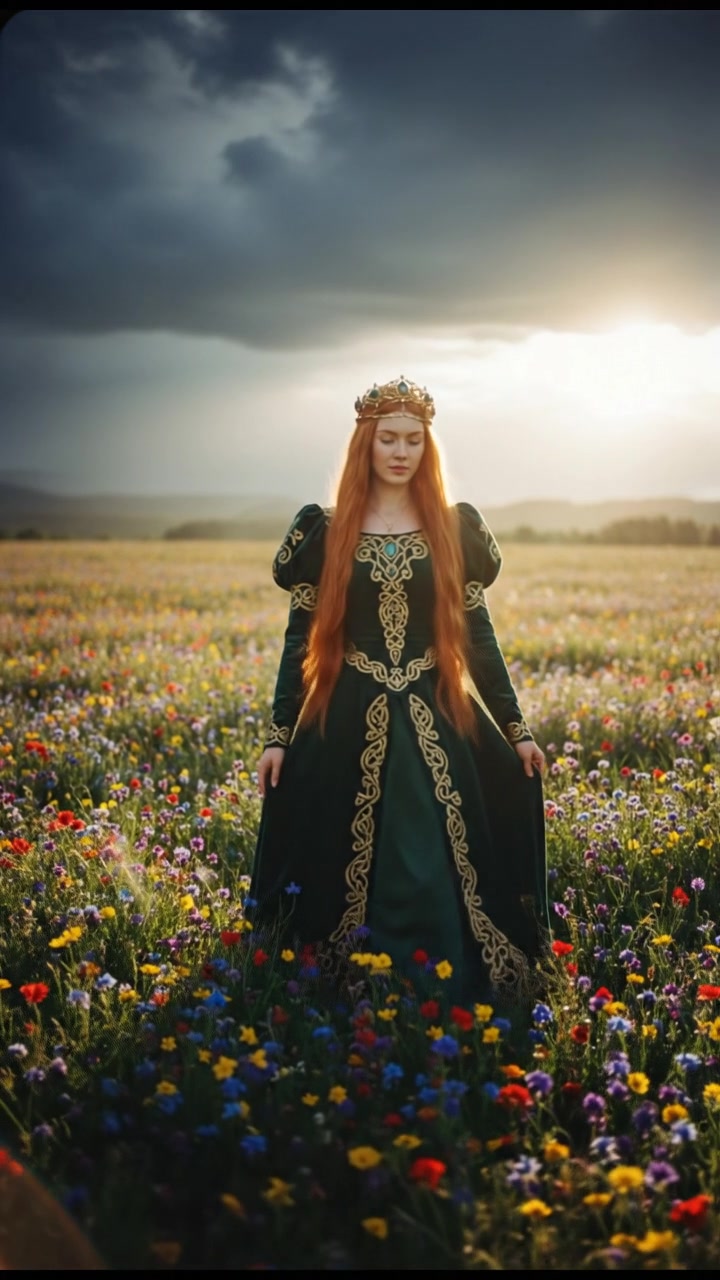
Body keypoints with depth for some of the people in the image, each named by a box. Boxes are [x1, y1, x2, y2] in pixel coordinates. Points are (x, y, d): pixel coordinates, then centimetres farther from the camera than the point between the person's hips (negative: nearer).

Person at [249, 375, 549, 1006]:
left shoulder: (455, 529, 5)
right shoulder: (325, 531, 2)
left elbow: (477, 633, 8)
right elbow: (301, 637, 4)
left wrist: (516, 728, 6)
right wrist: (279, 735, -1)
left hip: (437, 723, 1)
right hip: (349, 725, 0)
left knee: (440, 882, 0)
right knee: (349, 880, 4)